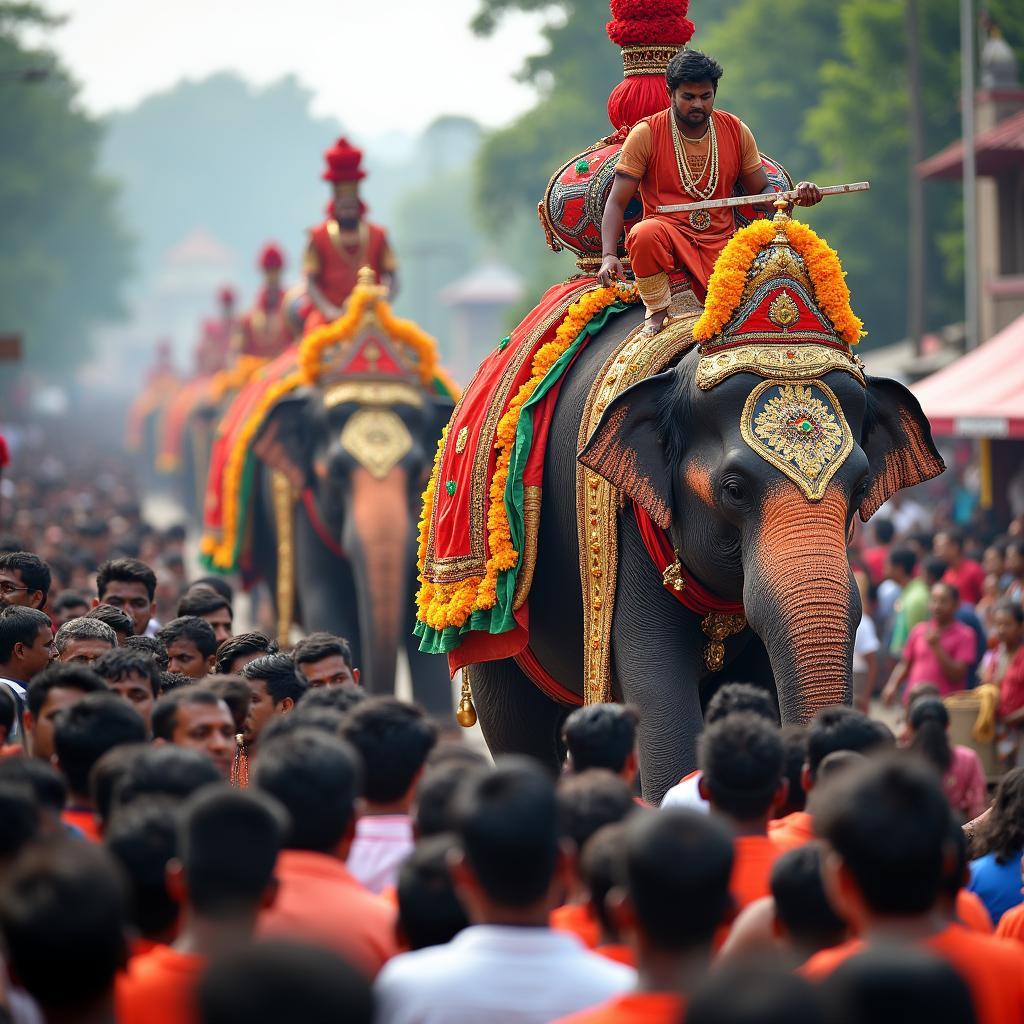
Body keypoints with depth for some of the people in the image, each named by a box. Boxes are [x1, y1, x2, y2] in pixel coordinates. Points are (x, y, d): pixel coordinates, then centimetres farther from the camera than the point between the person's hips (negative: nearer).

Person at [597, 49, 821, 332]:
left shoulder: (736, 131, 7)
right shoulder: (646, 134, -3)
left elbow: (760, 191, 14)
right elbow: (617, 203, -5)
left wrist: (793, 196, -10)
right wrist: (609, 256, -22)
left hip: (721, 243, 2)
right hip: (669, 234, -1)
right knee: (645, 233, -39)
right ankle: (657, 311, -13)